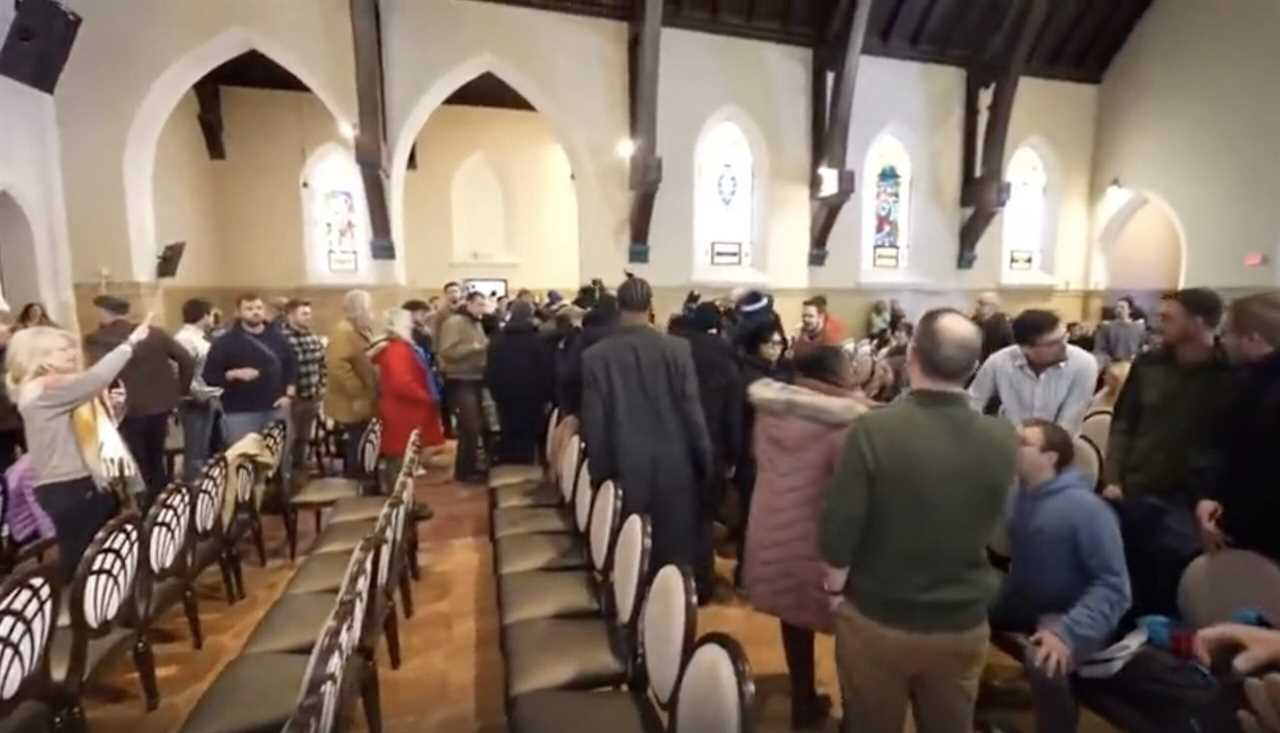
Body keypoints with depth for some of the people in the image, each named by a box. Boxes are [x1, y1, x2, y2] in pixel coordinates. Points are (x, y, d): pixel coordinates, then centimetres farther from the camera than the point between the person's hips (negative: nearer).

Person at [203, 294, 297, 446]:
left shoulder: (278, 338, 8)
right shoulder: (226, 342, -3)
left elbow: (292, 366, 11)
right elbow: (209, 376, -5)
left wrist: (289, 395, 0)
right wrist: (235, 374, -21)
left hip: (275, 409, 3)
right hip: (240, 413, -3)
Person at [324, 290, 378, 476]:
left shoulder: (359, 331, 16)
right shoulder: (344, 331, -16)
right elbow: (337, 364, -28)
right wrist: (357, 394, -26)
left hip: (361, 404, 10)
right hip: (351, 405, -10)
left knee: (358, 451, 16)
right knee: (355, 453, -3)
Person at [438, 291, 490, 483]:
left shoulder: (476, 324, 16)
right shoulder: (454, 322, -11)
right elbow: (447, 352, -22)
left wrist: (486, 347, 6)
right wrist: (475, 347, -23)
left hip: (475, 380, 9)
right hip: (460, 382, -9)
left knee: (478, 425, 14)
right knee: (469, 427, -9)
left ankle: (474, 465, 28)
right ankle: (465, 471, 3)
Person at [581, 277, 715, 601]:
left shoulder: (595, 355, -8)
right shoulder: (677, 348, -11)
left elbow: (593, 422, -5)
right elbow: (692, 410, -7)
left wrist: (600, 472, 5)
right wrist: (705, 461, 5)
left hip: (626, 469, 0)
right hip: (675, 465, 0)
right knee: (679, 543, 16)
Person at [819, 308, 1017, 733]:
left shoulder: (873, 431, -25)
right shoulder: (1003, 440, -14)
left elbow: (838, 530, -18)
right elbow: (987, 526, 3)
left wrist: (835, 586, -1)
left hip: (875, 619, -2)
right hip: (963, 625, 3)